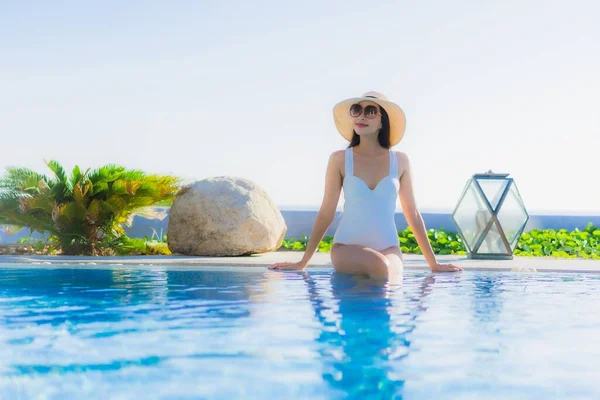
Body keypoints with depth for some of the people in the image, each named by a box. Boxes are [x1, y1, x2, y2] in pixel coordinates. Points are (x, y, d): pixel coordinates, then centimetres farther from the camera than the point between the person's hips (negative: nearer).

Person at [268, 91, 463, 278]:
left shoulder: (400, 161, 5)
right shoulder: (340, 159, 1)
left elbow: (412, 213, 11)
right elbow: (326, 213, 6)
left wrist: (434, 264, 12)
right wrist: (302, 262, 6)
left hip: (388, 249, 2)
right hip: (347, 248, -2)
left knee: (388, 276, -31)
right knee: (378, 265, -34)